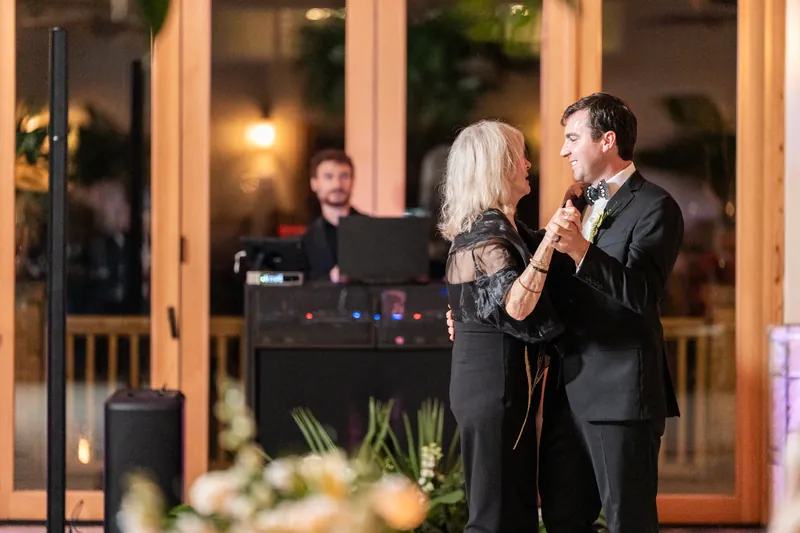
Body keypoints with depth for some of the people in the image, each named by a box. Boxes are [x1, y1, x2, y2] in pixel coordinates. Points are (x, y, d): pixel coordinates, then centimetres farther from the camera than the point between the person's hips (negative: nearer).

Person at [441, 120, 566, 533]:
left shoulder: (498, 228, 14)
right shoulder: (488, 234, -16)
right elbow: (516, 306, -32)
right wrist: (548, 244, -40)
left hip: (502, 385, 10)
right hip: (494, 386, -10)